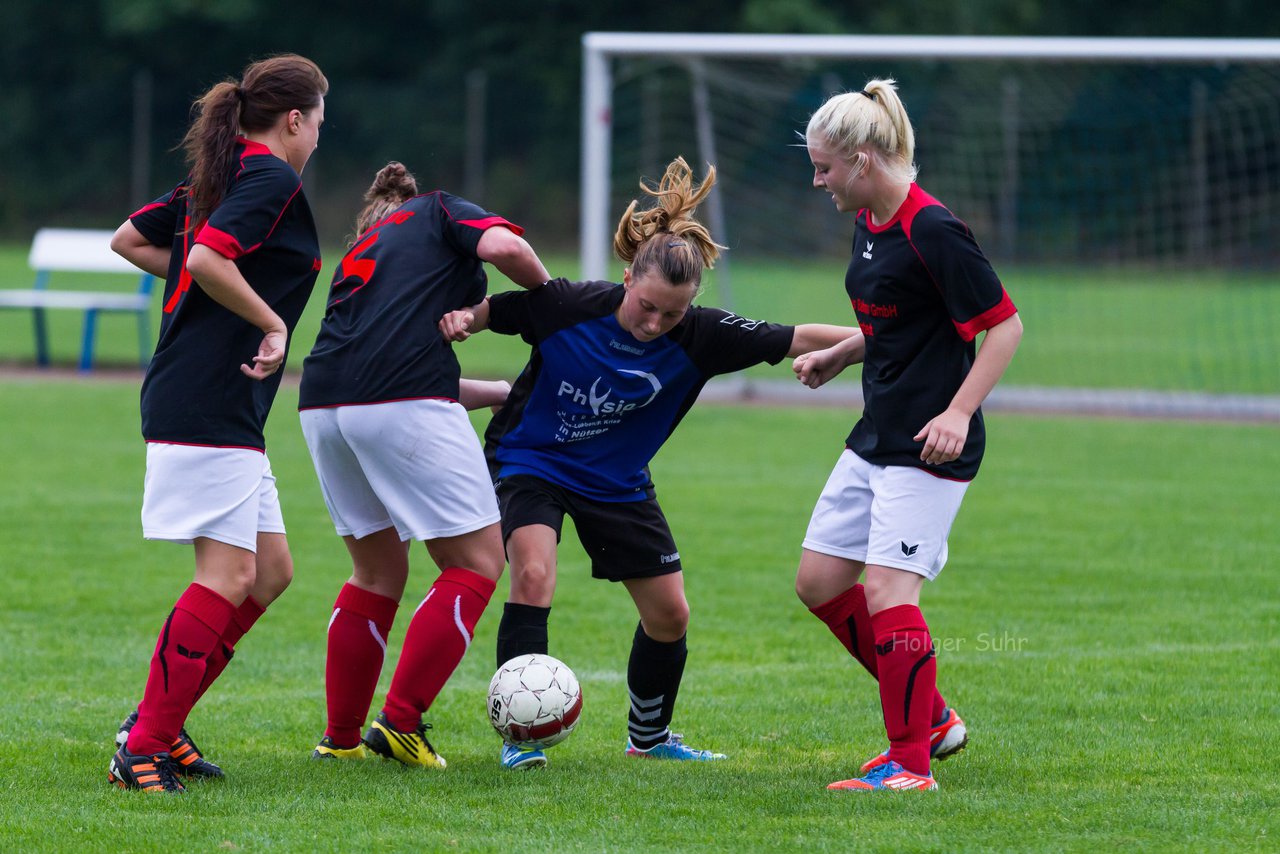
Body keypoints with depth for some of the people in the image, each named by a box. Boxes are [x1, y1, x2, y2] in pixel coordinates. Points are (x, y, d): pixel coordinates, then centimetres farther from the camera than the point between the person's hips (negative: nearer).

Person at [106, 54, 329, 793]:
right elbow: (208, 259, -25)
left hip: (225, 415, 10)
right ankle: (144, 747, -9)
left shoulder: (221, 176, 17)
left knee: (271, 570, 12)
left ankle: (159, 719, 14)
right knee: (230, 575, -10)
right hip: (211, 406, -10)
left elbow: (129, 239, 23)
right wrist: (271, 322, -15)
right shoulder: (273, 180, -11)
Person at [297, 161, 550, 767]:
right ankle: (400, 723, -5)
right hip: (404, 408, -7)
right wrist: (549, 292, 12)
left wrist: (503, 392, 35)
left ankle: (340, 738, 21)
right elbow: (502, 246, -6)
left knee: (377, 573, 22)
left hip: (322, 403, 7)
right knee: (476, 562, 4)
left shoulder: (361, 250, 33)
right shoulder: (442, 213, 17)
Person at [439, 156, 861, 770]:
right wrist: (460, 320, -33)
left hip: (618, 483, 4)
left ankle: (649, 736, 30)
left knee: (670, 614, 5)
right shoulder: (566, 306, -26)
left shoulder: (699, 338, -21)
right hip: (530, 461, -4)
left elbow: (797, 339, -19)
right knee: (534, 577, -27)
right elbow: (483, 312, -11)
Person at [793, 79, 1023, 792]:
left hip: (930, 446, -10)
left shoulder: (933, 232, -18)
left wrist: (959, 413, -23)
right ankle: (931, 718, 20)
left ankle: (911, 763, -6)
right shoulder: (870, 224, 10)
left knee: (887, 588, -14)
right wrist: (837, 357, 15)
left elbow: (1004, 325, -17)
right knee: (820, 580, 11)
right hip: (876, 435, 10)